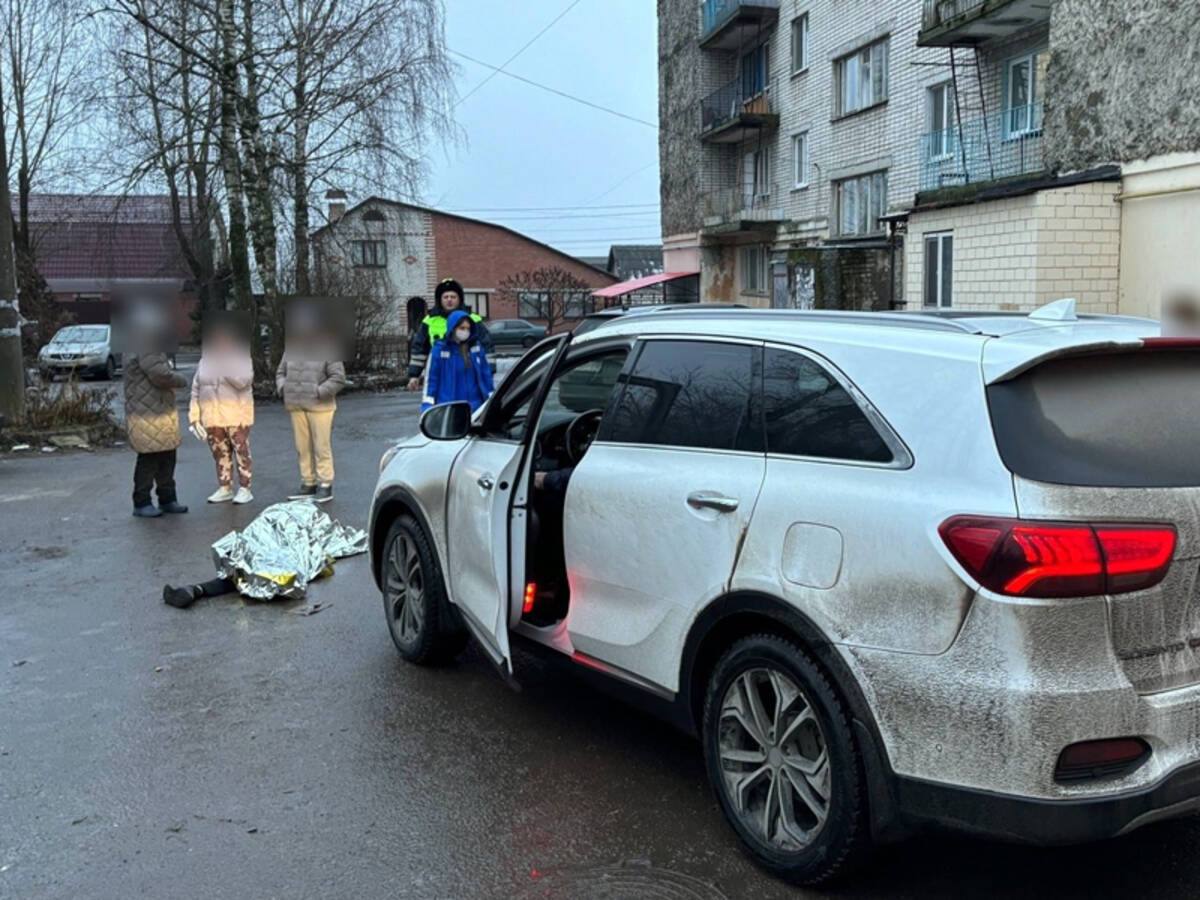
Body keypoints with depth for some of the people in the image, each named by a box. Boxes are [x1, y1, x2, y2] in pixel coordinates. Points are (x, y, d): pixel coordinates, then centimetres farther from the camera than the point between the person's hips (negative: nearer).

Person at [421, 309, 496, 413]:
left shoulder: (477, 348, 6)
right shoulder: (440, 349, -5)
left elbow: (486, 374, 13)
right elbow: (431, 378, -3)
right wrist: (428, 405, -6)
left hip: (475, 407, 4)